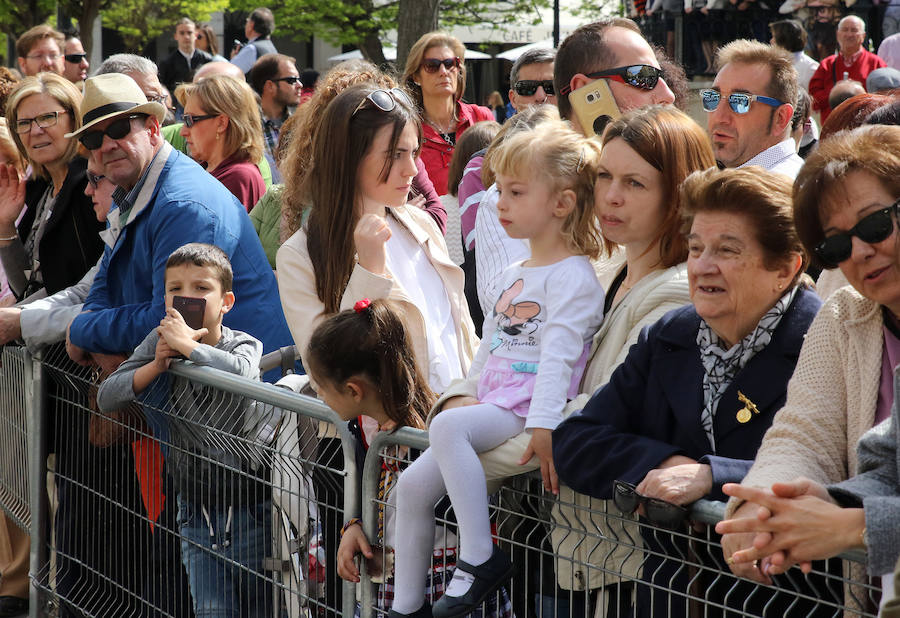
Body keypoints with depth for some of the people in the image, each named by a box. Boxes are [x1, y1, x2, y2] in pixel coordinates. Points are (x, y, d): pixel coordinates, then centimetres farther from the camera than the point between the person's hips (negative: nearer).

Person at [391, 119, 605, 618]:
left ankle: (480, 558, -31)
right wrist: (462, 396, 23)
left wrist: (543, 426, -29)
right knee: (412, 486, 0)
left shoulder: (573, 277, -9)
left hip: (527, 410, -9)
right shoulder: (514, 276, 21)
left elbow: (558, 355, -21)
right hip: (490, 407, 9)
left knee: (447, 427, -34)